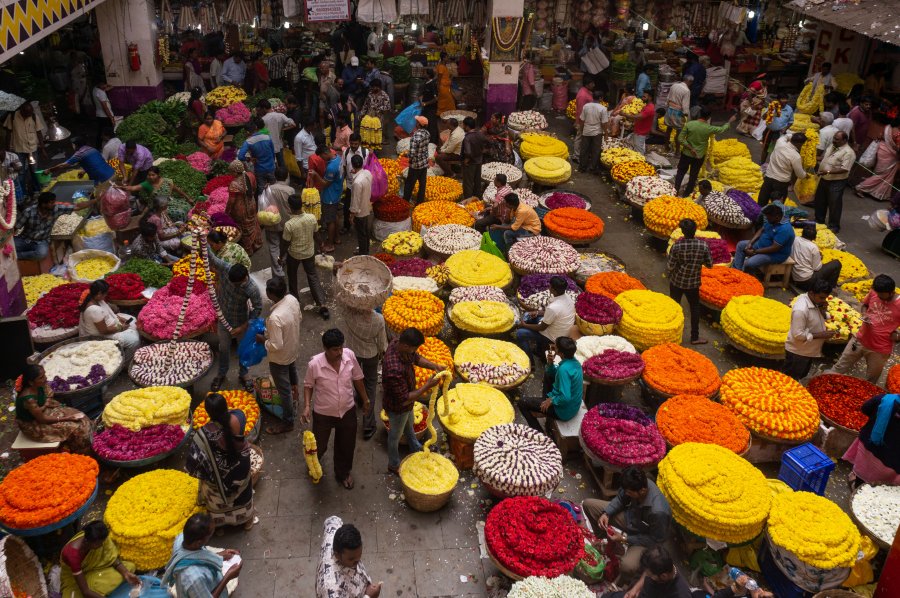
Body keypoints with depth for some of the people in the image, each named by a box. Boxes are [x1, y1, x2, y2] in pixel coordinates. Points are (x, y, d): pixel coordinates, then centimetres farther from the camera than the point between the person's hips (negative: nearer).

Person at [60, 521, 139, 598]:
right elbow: (86, 592, -37)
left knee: (129, 566, -9)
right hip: (74, 578, -5)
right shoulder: (73, 554, -39)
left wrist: (126, 573, -25)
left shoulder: (100, 538, -25)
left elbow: (113, 557, -10)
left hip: (93, 568, 5)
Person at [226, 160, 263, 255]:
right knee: (252, 224, 29)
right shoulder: (251, 176, -16)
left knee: (244, 229, 16)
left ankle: (247, 250, 36)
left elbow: (231, 201, -24)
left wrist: (226, 212, -9)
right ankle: (256, 243, 51)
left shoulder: (234, 185, -34)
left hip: (241, 210, -6)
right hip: (251, 205, 6)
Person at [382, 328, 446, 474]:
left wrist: (435, 366, -14)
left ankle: (416, 449, 63)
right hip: (397, 407, -7)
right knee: (396, 435, 21)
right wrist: (427, 386, -32)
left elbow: (416, 358, 0)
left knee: (409, 424, 34)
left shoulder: (398, 342, -22)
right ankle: (394, 465, 49)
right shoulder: (395, 370, -47)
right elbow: (404, 400, -35)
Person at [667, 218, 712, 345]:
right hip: (693, 283, 1)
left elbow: (670, 267, -16)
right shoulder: (703, 246, -17)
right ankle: (695, 337, 23)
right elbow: (709, 265, -6)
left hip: (676, 282, 0)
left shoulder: (676, 246, -21)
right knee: (695, 309, 17)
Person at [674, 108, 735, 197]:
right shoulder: (709, 128, -17)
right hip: (699, 156, 0)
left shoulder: (689, 124, -17)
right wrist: (730, 121, 21)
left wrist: (690, 148, -12)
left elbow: (680, 139, -16)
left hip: (686, 154, 0)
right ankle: (686, 194, 27)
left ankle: (676, 191, 20)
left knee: (681, 172, 19)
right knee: (693, 176, 16)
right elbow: (722, 129, 2)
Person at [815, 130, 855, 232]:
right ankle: (819, 220, 36)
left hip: (836, 182, -8)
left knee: (834, 204, 1)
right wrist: (819, 164, 6)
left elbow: (844, 169, -25)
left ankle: (834, 226, 13)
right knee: (820, 201, 19)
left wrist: (828, 172, -31)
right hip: (824, 179, 8)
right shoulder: (831, 146, 6)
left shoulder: (848, 152, -20)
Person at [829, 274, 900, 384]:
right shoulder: (874, 292, -10)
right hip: (860, 340, 3)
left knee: (870, 383, 16)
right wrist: (864, 315, -8)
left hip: (880, 350, -3)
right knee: (839, 368, 15)